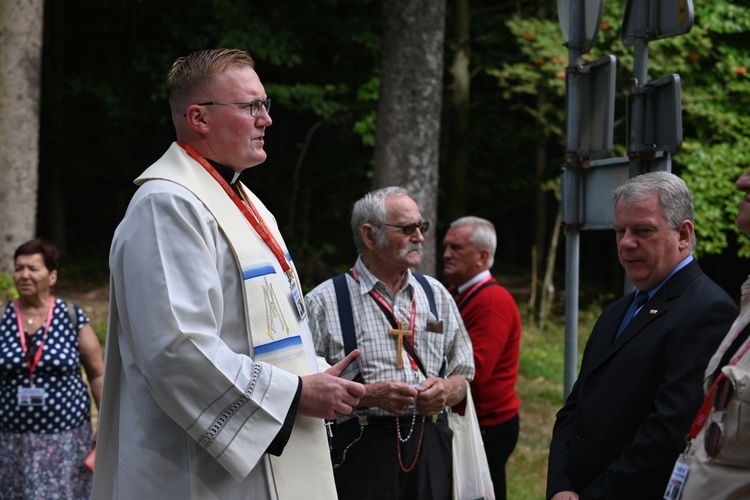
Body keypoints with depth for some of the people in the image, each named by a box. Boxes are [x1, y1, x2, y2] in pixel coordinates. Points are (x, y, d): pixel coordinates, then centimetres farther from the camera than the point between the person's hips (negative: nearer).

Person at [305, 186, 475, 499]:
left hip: (431, 448, 4)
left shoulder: (436, 294, 15)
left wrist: (446, 391, -4)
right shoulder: (324, 302, -1)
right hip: (361, 448, -4)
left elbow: (462, 379, 18)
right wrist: (369, 395, -18)